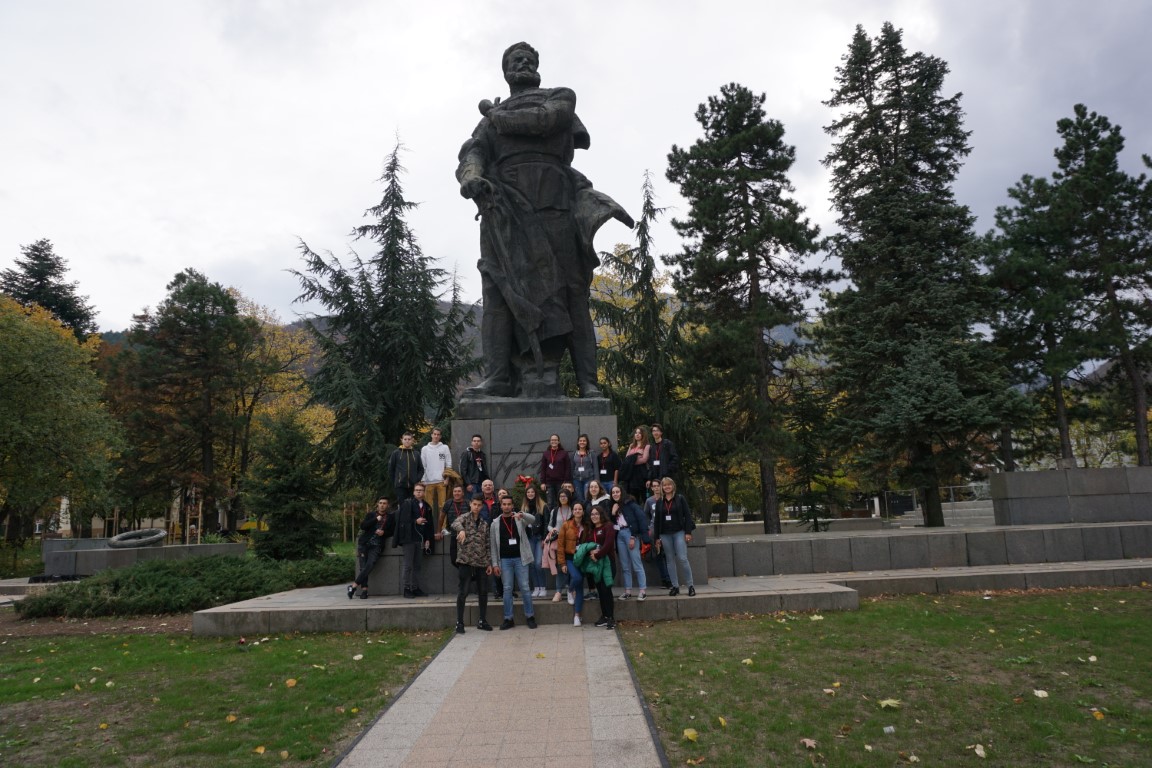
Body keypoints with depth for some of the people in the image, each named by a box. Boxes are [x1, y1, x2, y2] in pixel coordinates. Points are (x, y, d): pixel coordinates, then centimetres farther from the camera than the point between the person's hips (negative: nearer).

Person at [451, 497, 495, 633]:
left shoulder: (485, 524, 14)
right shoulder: (464, 517, -1)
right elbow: (455, 523, -25)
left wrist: (489, 563, 10)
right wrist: (461, 530, -48)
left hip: (481, 562, 5)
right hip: (466, 561, -5)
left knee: (483, 592, 8)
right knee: (463, 592, -3)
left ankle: (482, 621, 20)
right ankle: (459, 622, 6)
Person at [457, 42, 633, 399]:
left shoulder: (561, 97, 22)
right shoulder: (490, 119, 28)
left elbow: (544, 120, -1)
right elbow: (471, 155, 10)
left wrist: (496, 115, 13)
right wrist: (470, 178, -15)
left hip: (553, 206, -2)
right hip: (504, 209, 2)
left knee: (568, 291, -7)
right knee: (500, 290, -12)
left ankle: (587, 384, -10)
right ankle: (498, 378, -17)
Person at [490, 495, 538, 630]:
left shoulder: (520, 519, 3)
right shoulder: (495, 523, 5)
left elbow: (532, 519, -19)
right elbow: (492, 545, 5)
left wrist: (522, 514, -39)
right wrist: (495, 564, -2)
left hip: (520, 558, -1)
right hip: (504, 560, 1)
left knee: (525, 588, 1)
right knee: (507, 589, 4)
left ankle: (530, 617, 10)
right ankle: (508, 619, 10)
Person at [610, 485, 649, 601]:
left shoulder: (630, 503, -2)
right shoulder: (614, 507, 16)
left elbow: (640, 518, -9)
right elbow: (611, 523, 13)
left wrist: (633, 537, -14)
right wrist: (613, 513, -3)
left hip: (630, 533, -6)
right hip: (619, 535, 6)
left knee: (636, 564, -8)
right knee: (625, 566, 7)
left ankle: (643, 590, -6)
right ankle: (627, 590, 10)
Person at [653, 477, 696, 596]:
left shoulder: (680, 499, 1)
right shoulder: (659, 502, 9)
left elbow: (687, 516, -2)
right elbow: (657, 520, 11)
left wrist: (688, 532, -9)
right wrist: (657, 537, 8)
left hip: (679, 532, -4)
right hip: (665, 534, 4)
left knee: (682, 559, -10)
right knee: (670, 560, 6)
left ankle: (691, 585, 1)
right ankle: (675, 586, 13)